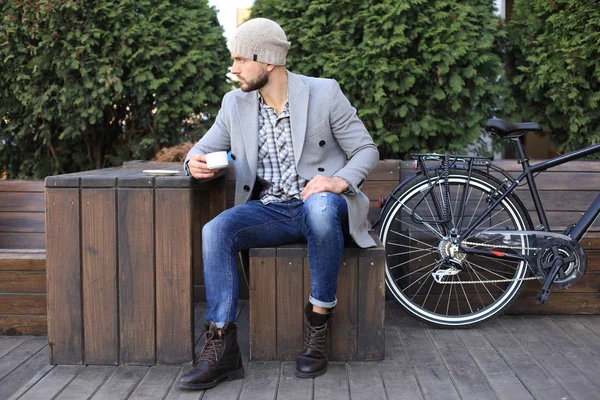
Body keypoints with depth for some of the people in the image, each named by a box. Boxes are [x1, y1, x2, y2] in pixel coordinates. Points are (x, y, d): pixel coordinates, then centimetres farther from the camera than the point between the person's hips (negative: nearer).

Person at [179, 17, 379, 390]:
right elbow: (204, 148, 15)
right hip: (270, 211, 4)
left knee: (321, 206, -39)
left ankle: (319, 322, -22)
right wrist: (195, 162, -11)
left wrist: (341, 181, -22)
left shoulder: (324, 93, -4)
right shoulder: (235, 103, 7)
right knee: (216, 231, -25)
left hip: (321, 203, -3)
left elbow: (367, 150, -1)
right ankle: (222, 347, -24)